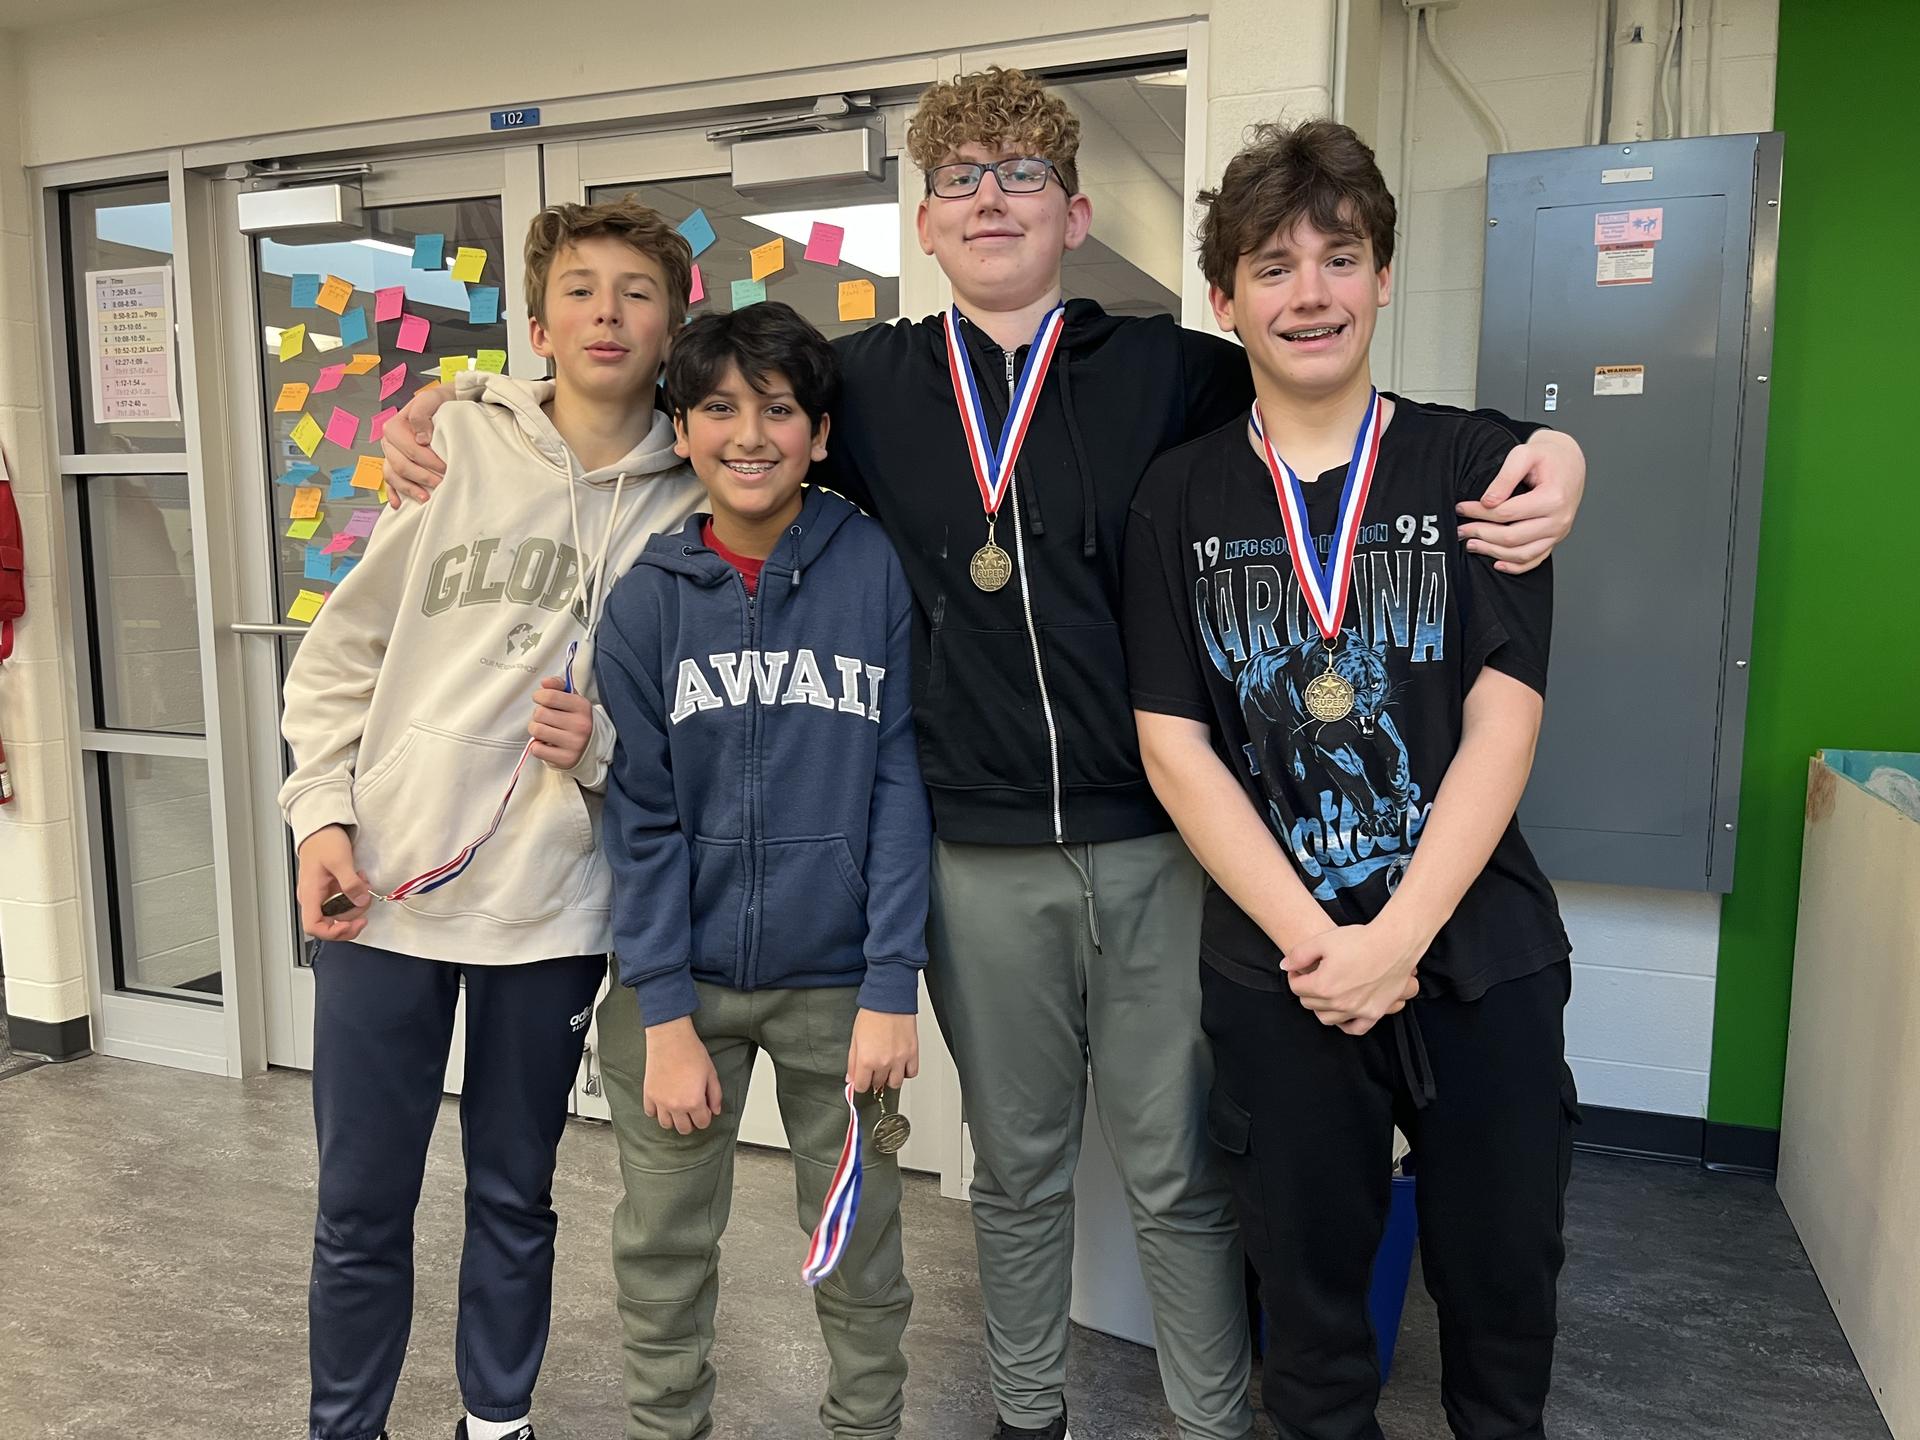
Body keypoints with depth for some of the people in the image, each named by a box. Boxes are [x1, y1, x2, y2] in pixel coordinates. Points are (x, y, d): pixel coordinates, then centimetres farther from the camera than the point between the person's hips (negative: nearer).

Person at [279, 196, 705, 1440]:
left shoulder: (691, 505, 0)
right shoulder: (454, 447, 1)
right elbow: (340, 652, 4)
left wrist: (609, 744, -12)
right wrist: (322, 814, -3)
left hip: (552, 906, 0)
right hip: (380, 891, 0)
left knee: (515, 1198, 17)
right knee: (361, 1206, 13)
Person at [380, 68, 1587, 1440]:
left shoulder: (1165, 370, 0)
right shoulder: (871, 382, 5)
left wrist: (1542, 450, -15)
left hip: (1156, 846, -1)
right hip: (981, 861, 1)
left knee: (1180, 1170, 12)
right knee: (1018, 1166, 19)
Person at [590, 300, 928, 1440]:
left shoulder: (876, 569, -6)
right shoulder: (647, 601, -1)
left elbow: (901, 785, -6)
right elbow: (643, 820, -2)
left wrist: (892, 988, -10)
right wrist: (664, 1015, -7)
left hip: (838, 981, -1)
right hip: (683, 977, 2)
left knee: (860, 1246, 13)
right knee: (664, 1249, 13)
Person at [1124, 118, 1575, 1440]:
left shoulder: (1473, 464, 0)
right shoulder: (1179, 499, 1)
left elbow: (1502, 722, -7)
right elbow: (1174, 744, -4)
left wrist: (1396, 938, -15)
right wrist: (1312, 938, -11)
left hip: (1480, 953, 0)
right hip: (1278, 965, 0)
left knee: (1501, 1277, 17)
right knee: (1309, 1282, 16)